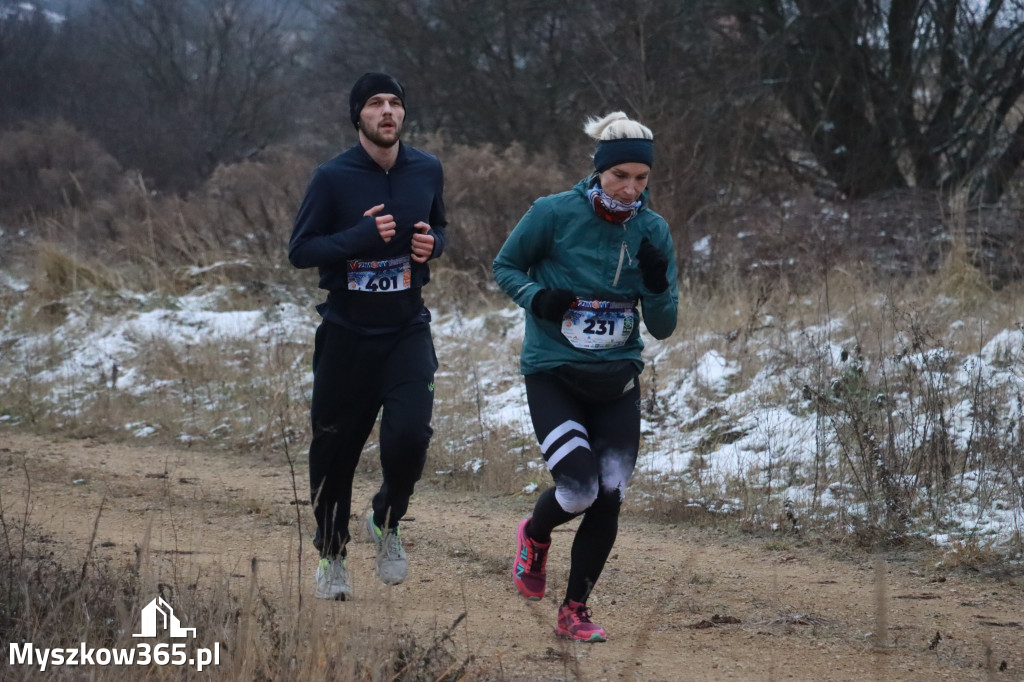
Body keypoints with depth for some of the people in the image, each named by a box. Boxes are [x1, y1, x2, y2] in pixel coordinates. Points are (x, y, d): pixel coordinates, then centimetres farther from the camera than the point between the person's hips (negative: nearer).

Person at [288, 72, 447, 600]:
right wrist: (362, 235, -21)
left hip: (407, 329, 2)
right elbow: (300, 250, -7)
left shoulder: (427, 171, 4)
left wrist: (432, 243, -3)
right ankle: (331, 555, 27)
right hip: (346, 333, -2)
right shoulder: (333, 178, -7)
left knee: (409, 434, -17)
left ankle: (387, 521, 12)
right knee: (335, 448, 6)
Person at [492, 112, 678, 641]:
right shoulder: (555, 214, -12)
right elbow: (506, 266, 3)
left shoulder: (652, 231, -1)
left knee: (608, 499, -4)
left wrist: (658, 285, -18)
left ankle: (574, 611, 15)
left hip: (617, 381, 4)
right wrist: (536, 297, -17)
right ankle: (535, 535, 17)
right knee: (579, 489, -19)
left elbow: (662, 328, 3)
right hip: (553, 375, -3)